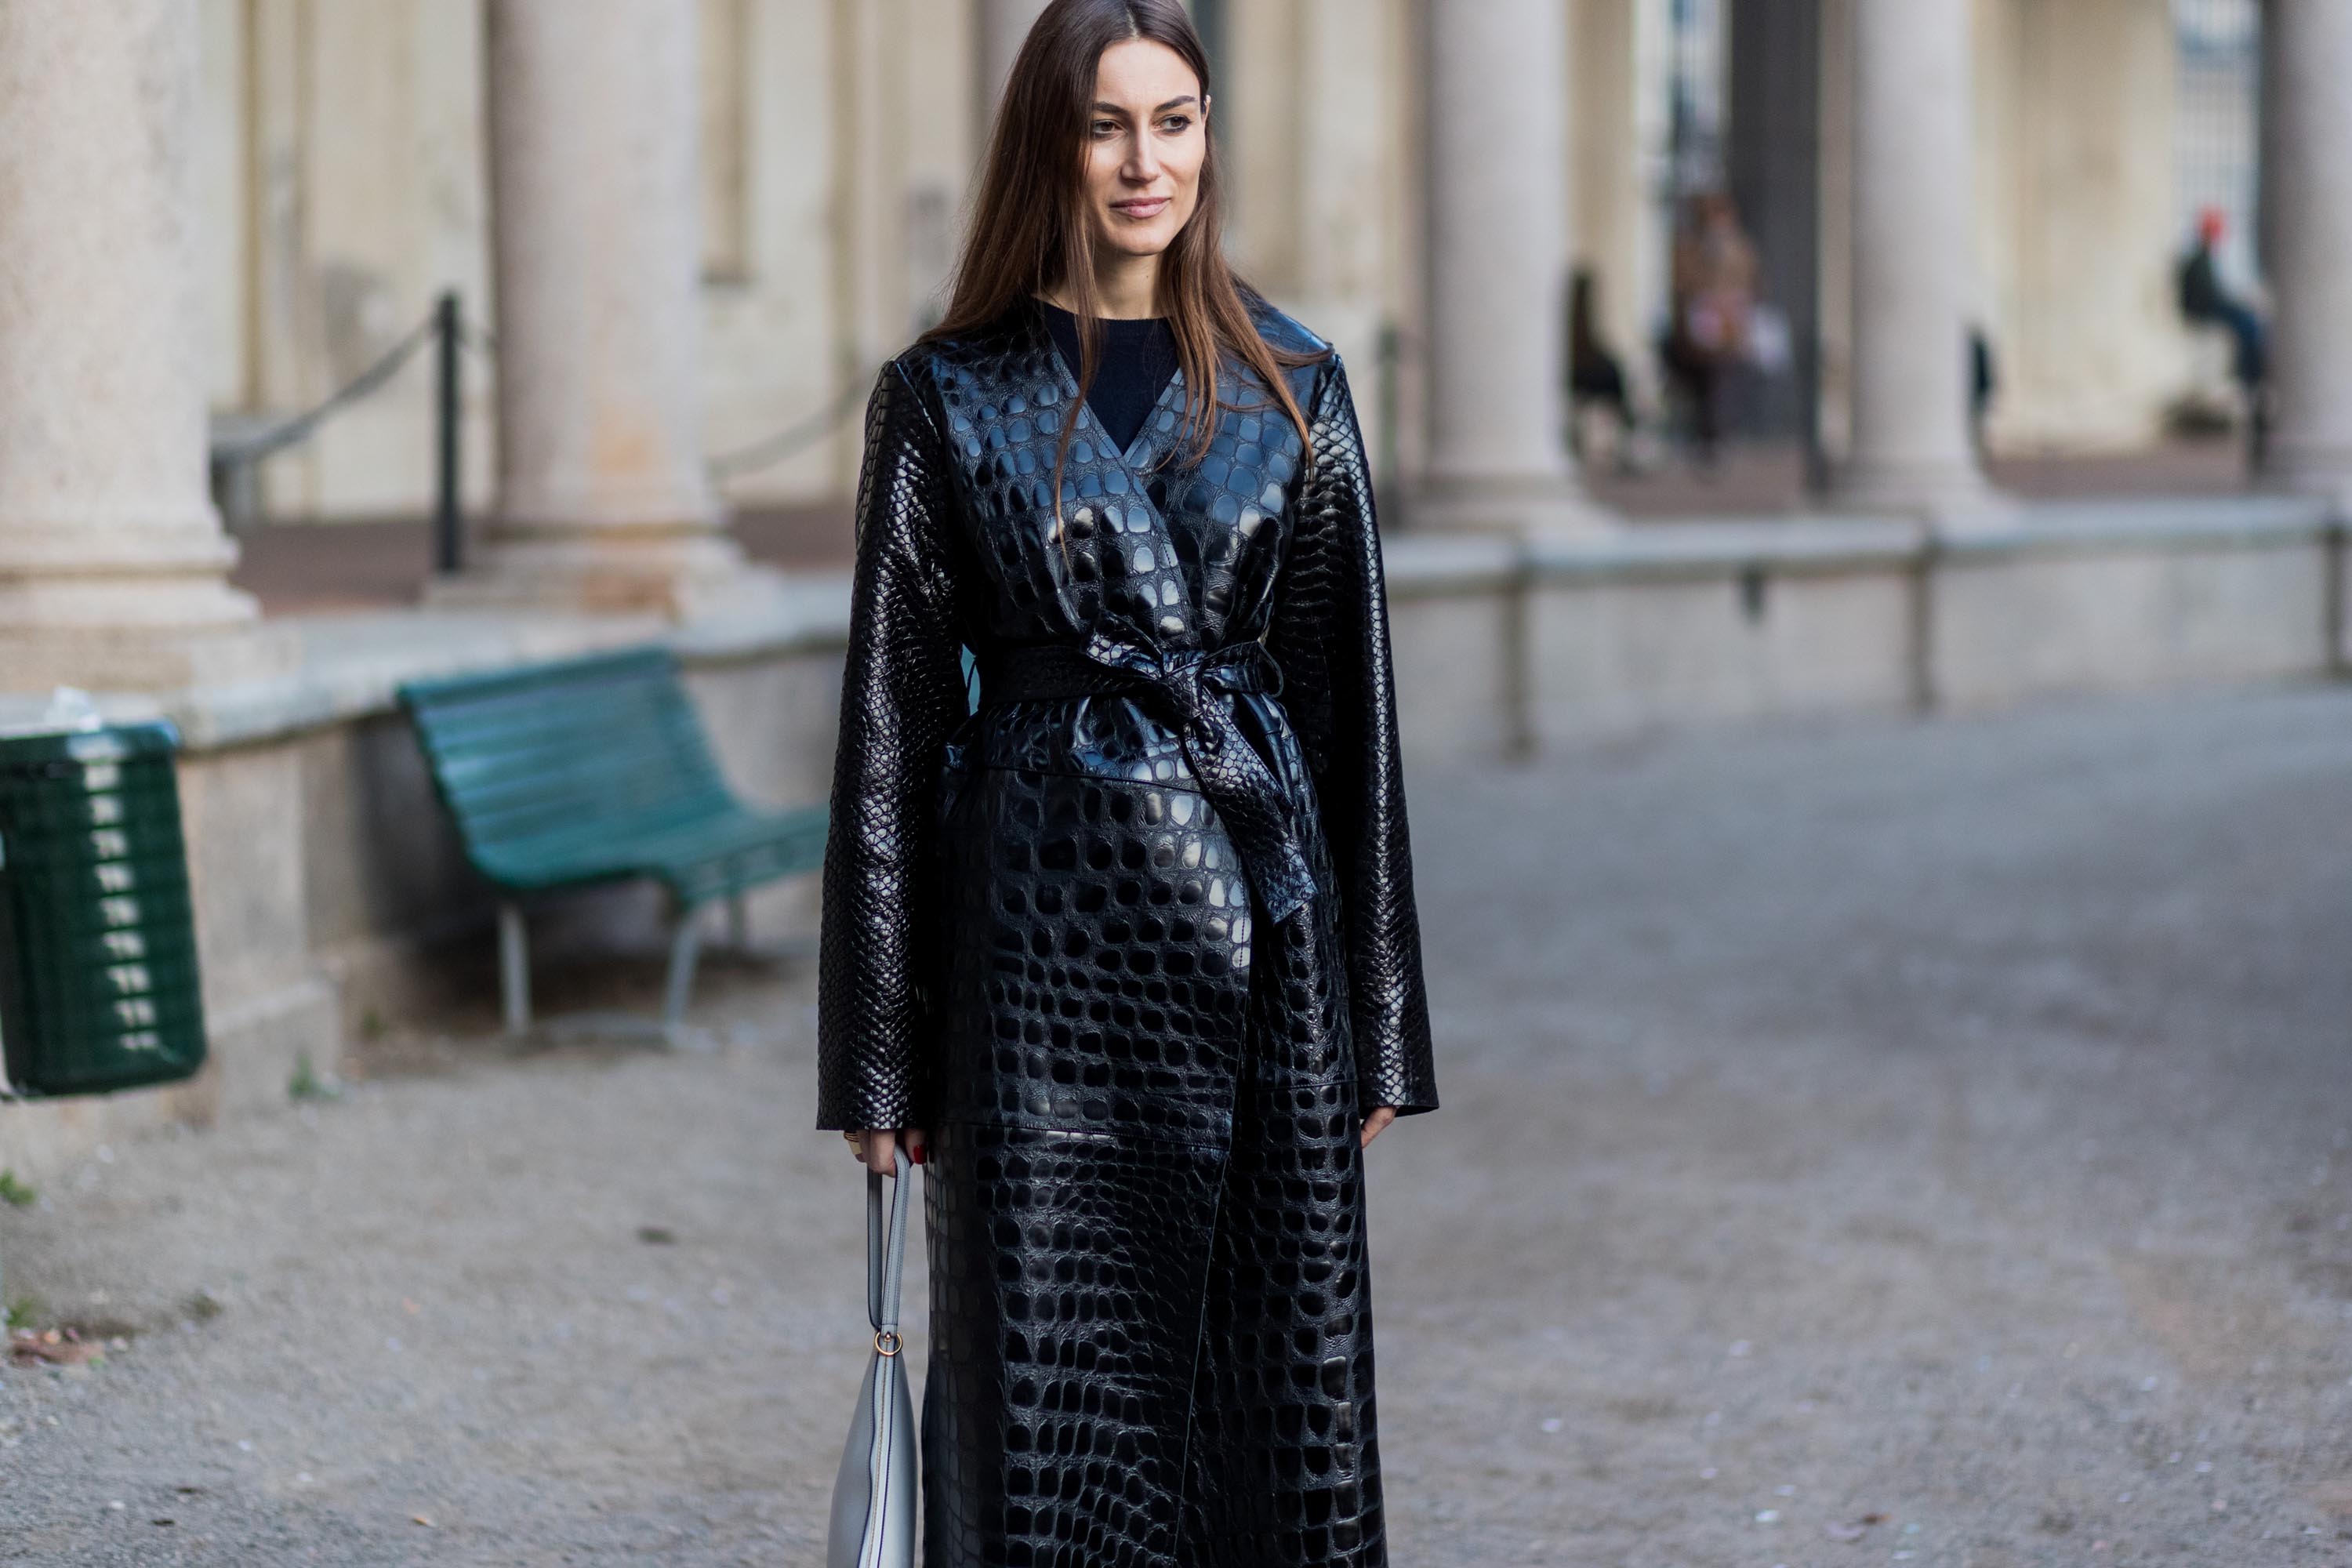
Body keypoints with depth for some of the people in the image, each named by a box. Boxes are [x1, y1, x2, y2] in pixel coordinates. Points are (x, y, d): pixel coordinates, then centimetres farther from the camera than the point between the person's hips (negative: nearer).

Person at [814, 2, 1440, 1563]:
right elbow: (891, 722, 2)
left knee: (1278, 1365, 4)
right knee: (1054, 1376, 1)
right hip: (1043, 929, -1)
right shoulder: (947, 397, 2)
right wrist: (881, 1056, 0)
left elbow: (1353, 702, 8)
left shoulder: (1292, 388, 6)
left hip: (1256, 919, 2)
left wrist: (1381, 1026, 5)